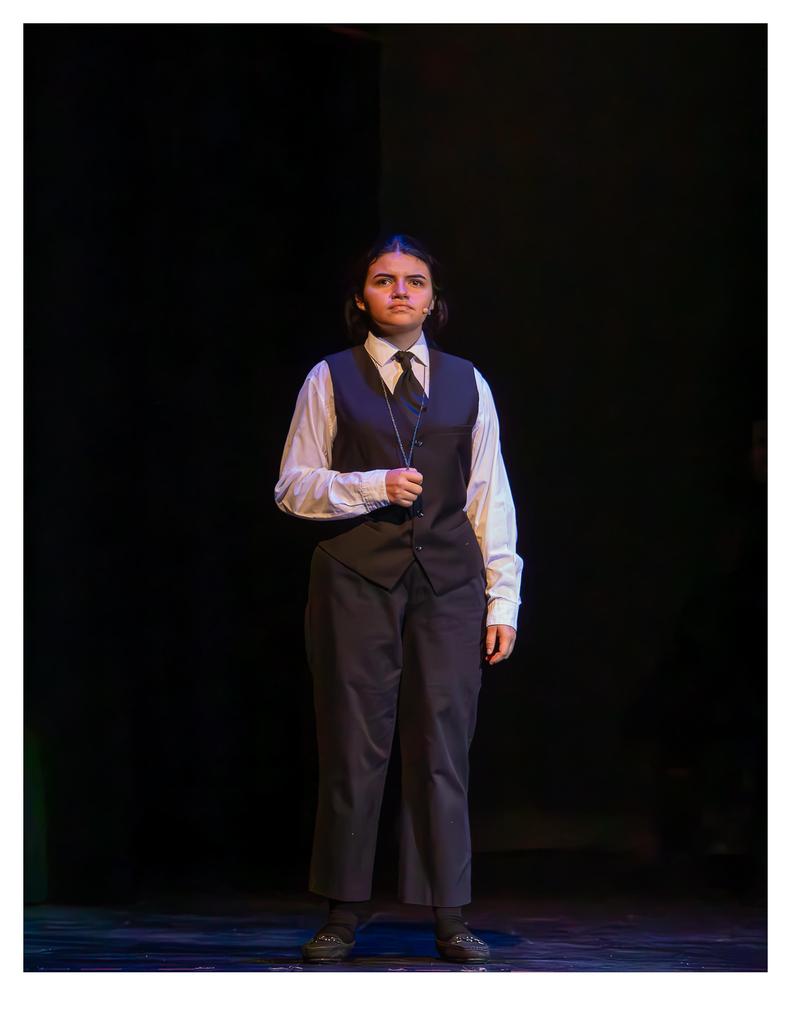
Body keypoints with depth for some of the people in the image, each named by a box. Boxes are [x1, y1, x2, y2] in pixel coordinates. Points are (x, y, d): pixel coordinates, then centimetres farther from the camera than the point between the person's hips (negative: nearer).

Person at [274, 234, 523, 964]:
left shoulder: (467, 384, 12)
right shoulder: (331, 380, 7)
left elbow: (491, 497, 9)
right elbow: (293, 486, 4)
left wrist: (503, 599, 3)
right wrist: (373, 486, -12)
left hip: (448, 581, 1)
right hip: (356, 579, -1)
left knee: (443, 747, -1)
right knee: (354, 748, -2)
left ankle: (449, 916, 3)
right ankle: (343, 915, 5)